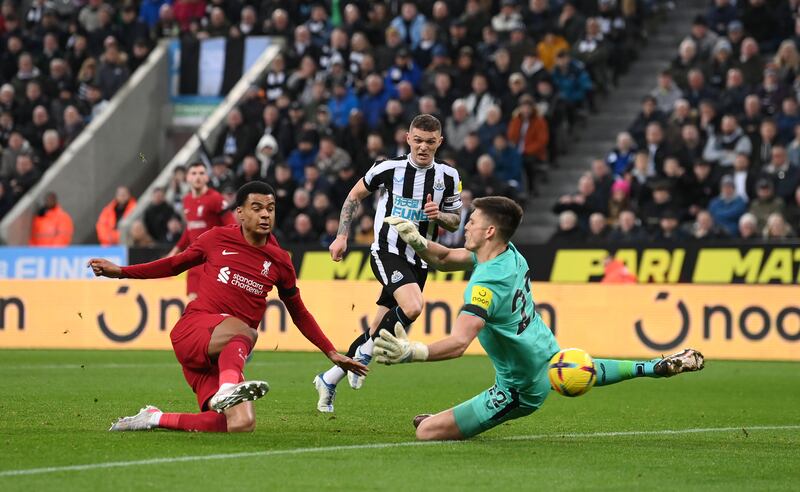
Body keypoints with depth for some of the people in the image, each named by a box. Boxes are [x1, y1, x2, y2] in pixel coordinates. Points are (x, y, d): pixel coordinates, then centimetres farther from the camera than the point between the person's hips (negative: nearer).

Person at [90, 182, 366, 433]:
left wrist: (332, 353, 22)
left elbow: (300, 315, 25)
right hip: (192, 331, -4)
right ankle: (227, 388, -62)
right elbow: (174, 265, 21)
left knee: (242, 425, -21)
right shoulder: (219, 239, 7)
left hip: (224, 356, 4)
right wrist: (120, 272, 17)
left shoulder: (279, 262, 13)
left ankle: (156, 419, -7)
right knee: (242, 330, -38)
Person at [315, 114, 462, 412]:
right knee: (412, 307, -32)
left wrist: (439, 215, -12)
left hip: (418, 261, 4)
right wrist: (342, 236, 4)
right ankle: (365, 354, -10)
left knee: (378, 332, 6)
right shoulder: (388, 169, -5)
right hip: (387, 252, -4)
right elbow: (355, 196, 9)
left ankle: (328, 380, 23)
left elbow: (455, 221, 11)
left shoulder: (448, 177, 2)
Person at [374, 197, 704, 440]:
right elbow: (445, 259, 6)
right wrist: (416, 240, -13)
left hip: (522, 389, -9)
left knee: (427, 431, -13)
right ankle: (654, 367, 48)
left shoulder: (486, 285, -32)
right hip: (549, 356, 9)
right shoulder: (511, 254, -6)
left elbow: (458, 343, -43)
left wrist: (411, 353, -58)